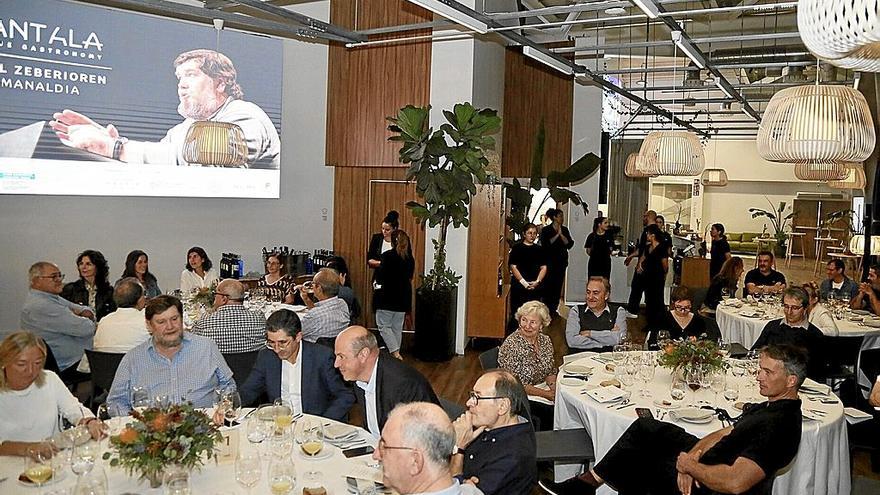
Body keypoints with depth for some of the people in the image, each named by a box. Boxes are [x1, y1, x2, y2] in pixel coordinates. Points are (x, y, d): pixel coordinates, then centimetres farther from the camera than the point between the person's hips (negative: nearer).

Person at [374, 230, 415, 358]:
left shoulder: (387, 256, -13)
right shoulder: (410, 258, 4)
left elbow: (380, 277, -14)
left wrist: (377, 283, 7)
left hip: (387, 298, -6)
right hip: (403, 298, 6)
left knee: (384, 326, 1)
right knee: (397, 327, 12)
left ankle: (395, 353, -11)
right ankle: (396, 354, 17)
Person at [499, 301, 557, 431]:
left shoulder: (546, 341, 4)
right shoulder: (510, 345, -16)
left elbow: (551, 372, 14)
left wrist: (553, 386, -8)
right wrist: (546, 394, -17)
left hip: (543, 389, 7)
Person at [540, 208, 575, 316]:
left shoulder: (565, 230, 9)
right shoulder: (546, 230, -2)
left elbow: (569, 244, 0)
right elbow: (545, 244, -15)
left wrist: (561, 235, -13)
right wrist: (557, 235, -15)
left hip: (561, 261, 4)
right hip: (549, 261, -4)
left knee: (558, 285, 4)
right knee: (548, 284, -6)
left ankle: (553, 309, 13)